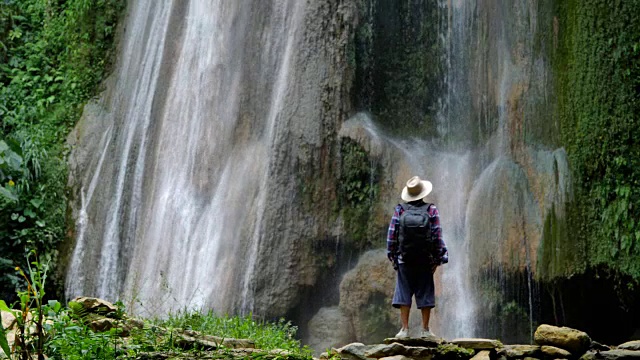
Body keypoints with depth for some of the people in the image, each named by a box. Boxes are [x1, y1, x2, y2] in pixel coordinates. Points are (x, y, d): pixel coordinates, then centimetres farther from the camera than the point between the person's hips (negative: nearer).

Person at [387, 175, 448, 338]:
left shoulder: (399, 210, -1)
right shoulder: (431, 210, -2)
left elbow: (391, 235, -1)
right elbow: (438, 236, -4)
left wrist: (392, 256, 8)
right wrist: (438, 259, 3)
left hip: (404, 260, 0)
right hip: (425, 261, 0)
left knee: (403, 293, 4)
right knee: (425, 294, 6)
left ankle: (405, 329, 2)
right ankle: (425, 330, 9)